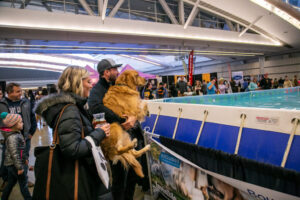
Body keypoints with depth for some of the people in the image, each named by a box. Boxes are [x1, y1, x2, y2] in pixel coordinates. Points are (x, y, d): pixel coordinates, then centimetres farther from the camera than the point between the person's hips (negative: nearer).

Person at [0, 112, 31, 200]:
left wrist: (25, 158, 21)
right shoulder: (12, 137, -24)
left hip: (12, 164, 9)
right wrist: (20, 167, -23)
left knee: (11, 182, 21)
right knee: (23, 183, 2)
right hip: (14, 164, -9)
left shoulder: (17, 133, 7)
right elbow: (14, 153, -26)